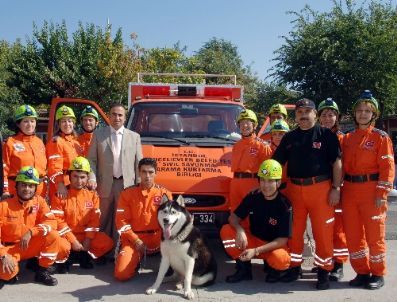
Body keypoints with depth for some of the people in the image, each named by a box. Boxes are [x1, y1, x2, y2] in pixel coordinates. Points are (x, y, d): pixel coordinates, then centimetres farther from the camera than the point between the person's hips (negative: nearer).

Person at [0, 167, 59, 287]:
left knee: (53, 236, -23)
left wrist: (30, 232, -28)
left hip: (31, 246, 3)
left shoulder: (39, 201, -6)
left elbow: (51, 222, -15)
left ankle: (42, 272, -5)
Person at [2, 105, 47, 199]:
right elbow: (5, 169, -5)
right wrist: (5, 190, -11)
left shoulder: (39, 142, 13)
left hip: (40, 190, 5)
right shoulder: (11, 142, -3)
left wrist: (46, 189, 13)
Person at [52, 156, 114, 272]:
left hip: (86, 235, 3)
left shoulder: (92, 194, 1)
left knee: (108, 243, -17)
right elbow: (59, 220, -12)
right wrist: (73, 240, -18)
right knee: (61, 246, -35)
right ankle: (64, 259, 1)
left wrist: (88, 239, -12)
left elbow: (94, 219, -1)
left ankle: (83, 256, 5)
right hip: (66, 235, -3)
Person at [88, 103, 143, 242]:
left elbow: (138, 163, 7)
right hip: (104, 185, 0)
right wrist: (92, 179, -9)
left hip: (126, 185, 1)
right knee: (104, 219, 6)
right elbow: (91, 160, 4)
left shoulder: (134, 136, 9)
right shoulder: (98, 134, 7)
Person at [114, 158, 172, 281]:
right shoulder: (128, 193, 1)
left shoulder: (164, 193, 2)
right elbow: (122, 221, -1)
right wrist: (136, 240, -10)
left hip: (157, 237, 0)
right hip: (133, 238, 0)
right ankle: (137, 258, 15)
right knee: (122, 274, -20)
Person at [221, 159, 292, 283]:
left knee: (280, 260, -38)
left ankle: (275, 269, 2)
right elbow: (233, 217, -4)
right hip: (253, 239, 4)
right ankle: (244, 269, -4)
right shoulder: (253, 197, -9)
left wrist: (256, 251, -28)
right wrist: (240, 230, -28)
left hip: (274, 245, -4)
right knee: (226, 231, -18)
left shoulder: (284, 206, -20)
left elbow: (282, 240, -20)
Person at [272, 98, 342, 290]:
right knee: (294, 231, 10)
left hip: (320, 188, -4)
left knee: (323, 231, 0)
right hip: (294, 188, 4)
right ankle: (295, 267, 24)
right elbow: (276, 162, 14)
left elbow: (337, 162, -2)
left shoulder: (326, 135, 1)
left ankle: (324, 272, 12)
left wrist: (336, 188, -9)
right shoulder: (289, 137, 12)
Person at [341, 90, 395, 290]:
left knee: (374, 234, 2)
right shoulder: (347, 138, 11)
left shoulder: (380, 137, -4)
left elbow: (388, 167, -9)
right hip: (349, 190, 5)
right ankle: (362, 272, 22)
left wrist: (382, 194, -15)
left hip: (371, 190, -5)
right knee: (352, 234, 8)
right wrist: (339, 189, 6)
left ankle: (378, 274, 16)